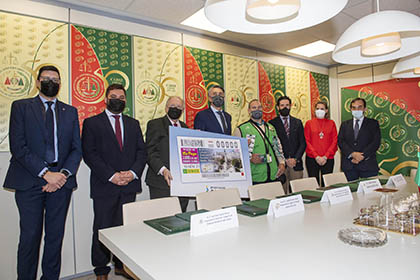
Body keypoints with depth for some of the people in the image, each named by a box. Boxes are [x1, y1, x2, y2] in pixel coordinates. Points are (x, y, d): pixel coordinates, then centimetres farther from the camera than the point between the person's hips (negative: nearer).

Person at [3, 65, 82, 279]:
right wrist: (45, 173, -13)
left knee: (56, 235, 8)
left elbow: (77, 148, 8)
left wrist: (64, 174, -7)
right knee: (30, 236, 3)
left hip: (61, 181, 2)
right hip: (29, 181, -2)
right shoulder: (21, 107, 6)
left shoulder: (70, 111, 13)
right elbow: (18, 147, -5)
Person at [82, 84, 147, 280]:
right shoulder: (92, 123, 4)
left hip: (129, 186, 3)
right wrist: (111, 175, -14)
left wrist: (133, 172, -8)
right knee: (102, 229, 6)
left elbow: (142, 151, 9)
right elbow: (89, 153, -6)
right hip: (104, 186, -3)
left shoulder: (133, 124, 15)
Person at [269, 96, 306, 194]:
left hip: (296, 164, 3)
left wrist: (296, 159, -5)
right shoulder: (272, 123, 3)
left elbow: (302, 143, 9)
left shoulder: (297, 122, 13)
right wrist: (284, 160, -9)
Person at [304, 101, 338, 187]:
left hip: (328, 159, 1)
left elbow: (334, 141, 3)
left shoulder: (331, 123, 8)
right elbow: (307, 141, 1)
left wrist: (325, 157, -7)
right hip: (312, 159, -1)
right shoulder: (309, 123, 5)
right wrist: (316, 157, -9)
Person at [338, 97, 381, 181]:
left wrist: (362, 156, -13)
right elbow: (340, 141, 2)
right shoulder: (344, 124, 14)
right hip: (348, 165, 1)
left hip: (368, 165, -1)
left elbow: (376, 142, -2)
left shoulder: (373, 123, 10)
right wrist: (352, 154, -13)